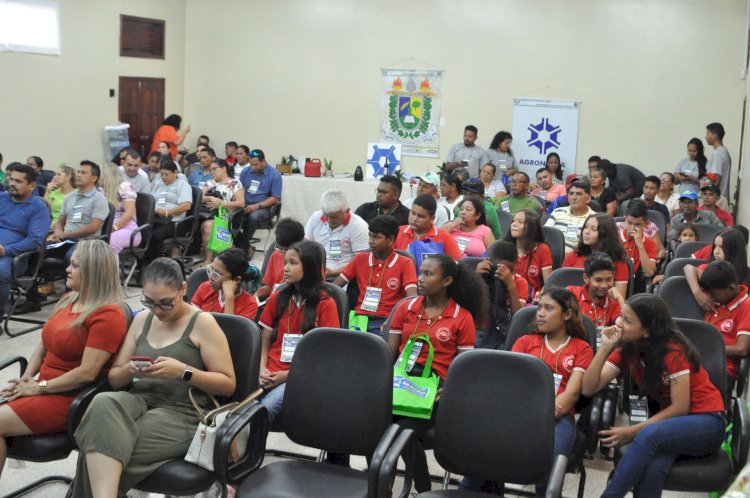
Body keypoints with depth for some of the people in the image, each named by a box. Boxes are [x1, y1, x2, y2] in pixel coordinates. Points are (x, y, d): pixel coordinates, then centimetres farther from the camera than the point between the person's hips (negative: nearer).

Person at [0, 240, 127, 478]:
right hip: (42, 387, 8)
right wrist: (26, 378, 1)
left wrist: (38, 387, -14)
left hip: (72, 398, -8)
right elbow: (44, 344, 17)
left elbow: (87, 373, -21)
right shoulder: (68, 300, 11)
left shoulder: (107, 315, -17)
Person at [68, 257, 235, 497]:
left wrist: (183, 371, -17)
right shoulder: (141, 320, 15)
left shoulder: (202, 322, -1)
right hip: (140, 401, 5)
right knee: (103, 404, -34)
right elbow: (114, 378, 19)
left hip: (182, 414, -5)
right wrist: (129, 371, -5)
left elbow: (228, 384, -4)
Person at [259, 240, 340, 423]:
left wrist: (290, 374, -9)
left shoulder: (326, 304, 0)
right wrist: (262, 369, -5)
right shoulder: (278, 298, 13)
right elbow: (265, 341, 14)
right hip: (271, 374, 3)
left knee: (266, 407, -32)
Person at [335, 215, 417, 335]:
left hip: (385, 321, -3)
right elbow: (334, 287, 14)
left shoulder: (404, 263, 5)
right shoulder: (360, 259, 17)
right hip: (360, 318, 3)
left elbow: (412, 298, -8)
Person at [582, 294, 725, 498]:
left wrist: (633, 431, -21)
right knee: (652, 468, -34)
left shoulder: (673, 350, -19)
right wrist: (605, 347, -18)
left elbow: (680, 407, -18)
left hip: (706, 422, -4)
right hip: (672, 420, 4)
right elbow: (589, 389, -9)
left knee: (650, 434, -37)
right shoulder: (626, 349, -2)